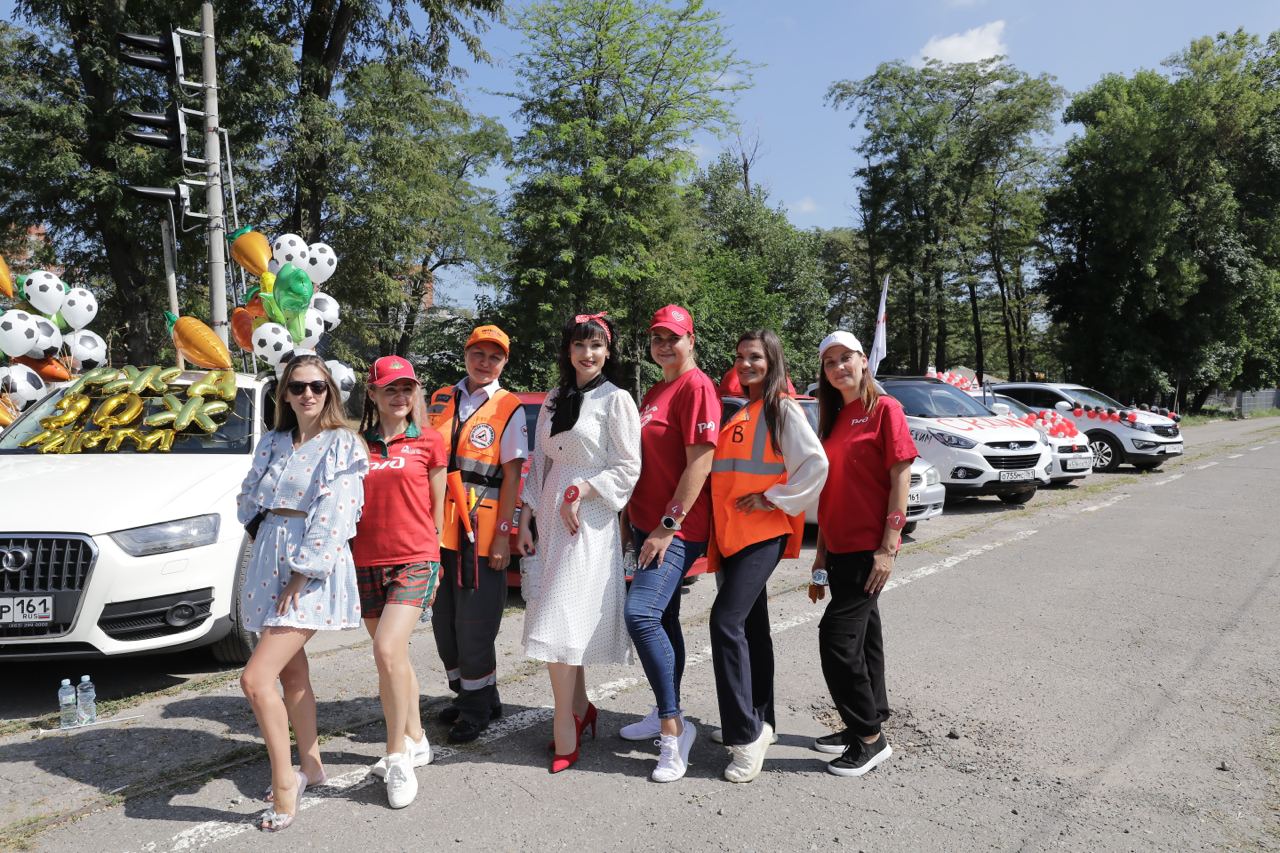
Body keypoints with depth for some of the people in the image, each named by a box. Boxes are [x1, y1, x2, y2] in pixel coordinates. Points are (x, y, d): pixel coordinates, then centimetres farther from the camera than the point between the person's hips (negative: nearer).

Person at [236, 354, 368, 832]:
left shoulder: (343, 444, -7)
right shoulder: (272, 442, 12)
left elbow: (333, 516, -14)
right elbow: (249, 499, 17)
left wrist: (302, 572, -18)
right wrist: (266, 537, 3)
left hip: (314, 569, -6)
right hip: (270, 559, 7)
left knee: (256, 679, -14)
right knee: (292, 670, 15)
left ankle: (284, 785, 0)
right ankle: (310, 766, 30)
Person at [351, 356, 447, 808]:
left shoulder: (428, 442, 2)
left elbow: (437, 509, 7)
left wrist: (434, 561, 8)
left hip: (414, 560, -4)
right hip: (367, 563, 4)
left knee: (388, 651, -18)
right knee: (394, 657, 13)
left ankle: (397, 755, -2)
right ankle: (415, 741, 30)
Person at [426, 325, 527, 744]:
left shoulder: (509, 409, -2)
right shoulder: (440, 400, 12)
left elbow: (512, 477, -6)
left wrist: (503, 535, -12)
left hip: (482, 532, -5)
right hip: (438, 529, 5)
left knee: (475, 623, 0)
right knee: (443, 619, 13)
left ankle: (476, 706, 18)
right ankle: (467, 693, 31)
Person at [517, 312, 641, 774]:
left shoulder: (616, 400, -4)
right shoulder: (553, 401, 14)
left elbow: (629, 468, -8)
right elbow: (540, 465, 15)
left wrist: (580, 492, -16)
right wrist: (527, 521, 10)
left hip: (589, 522, -6)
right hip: (550, 519, 6)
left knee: (561, 625, -11)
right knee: (564, 624, 9)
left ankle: (565, 731, -1)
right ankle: (581, 709, 24)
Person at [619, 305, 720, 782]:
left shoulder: (696, 386, -10)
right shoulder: (653, 394, 18)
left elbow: (700, 461, -18)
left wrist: (669, 525, -20)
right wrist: (635, 522, 16)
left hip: (677, 529, -9)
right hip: (647, 524, 9)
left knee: (641, 615, -20)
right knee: (663, 620, 16)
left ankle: (675, 727, -10)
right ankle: (665, 715, 28)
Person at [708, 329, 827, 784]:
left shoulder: (783, 409, -4)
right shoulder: (735, 411, 16)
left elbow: (816, 464, -14)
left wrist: (771, 499, -14)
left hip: (764, 533, -7)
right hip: (729, 533, 7)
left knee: (727, 621, -17)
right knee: (751, 627, 14)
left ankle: (746, 733, -8)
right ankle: (758, 723, 26)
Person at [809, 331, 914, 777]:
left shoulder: (885, 409, -7)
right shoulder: (832, 421, 13)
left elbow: (901, 478, -12)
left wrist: (888, 547, -17)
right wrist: (821, 554, 13)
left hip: (869, 548, -7)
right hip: (840, 548, 7)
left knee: (836, 639, -9)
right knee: (862, 636, 15)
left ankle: (869, 737, 5)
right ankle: (866, 728, 27)